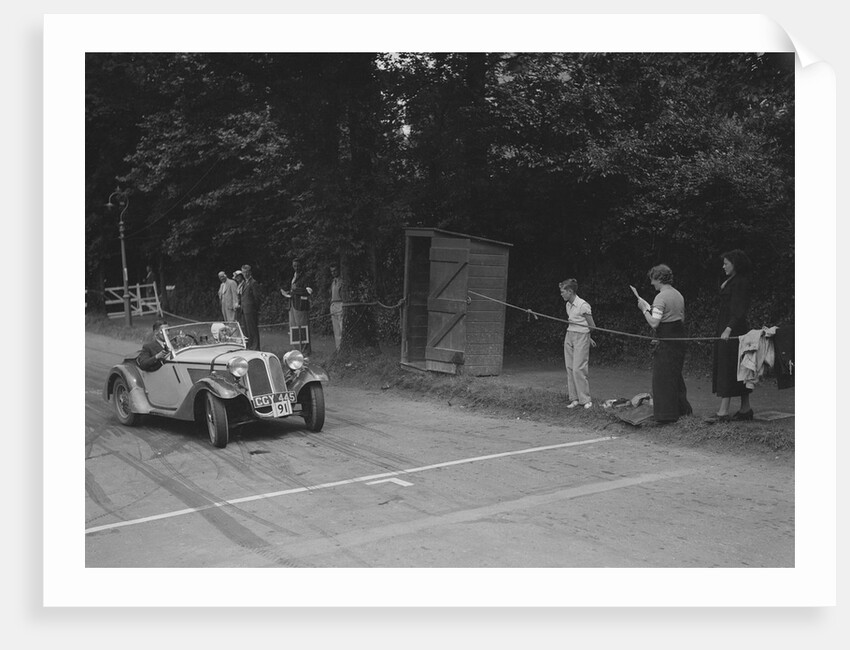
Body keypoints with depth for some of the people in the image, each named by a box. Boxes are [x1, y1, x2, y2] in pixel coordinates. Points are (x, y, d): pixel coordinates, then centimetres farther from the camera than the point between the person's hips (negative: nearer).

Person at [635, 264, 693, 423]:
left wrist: (644, 309, -8)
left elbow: (654, 323, -22)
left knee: (662, 377, 1)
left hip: (666, 341, -9)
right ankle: (682, 407, 29)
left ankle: (666, 414, 5)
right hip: (679, 338, 9)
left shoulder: (661, 297, -16)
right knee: (675, 374, 20)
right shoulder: (678, 295, 11)